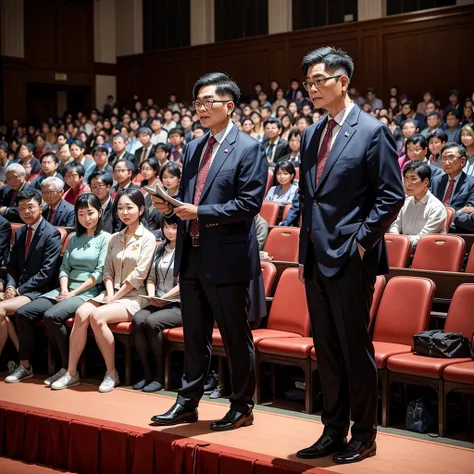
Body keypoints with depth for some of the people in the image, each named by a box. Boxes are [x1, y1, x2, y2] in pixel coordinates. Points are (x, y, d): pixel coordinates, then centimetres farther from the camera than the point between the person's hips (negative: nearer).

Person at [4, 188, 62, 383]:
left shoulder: (52, 234, -7)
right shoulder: (19, 233, 16)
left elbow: (46, 272, -14)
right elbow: (12, 266, 16)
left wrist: (19, 290, -16)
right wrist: (10, 286, -6)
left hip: (39, 291, -6)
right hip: (20, 289, 6)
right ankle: (24, 364, -18)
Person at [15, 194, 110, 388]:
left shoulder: (106, 238, -1)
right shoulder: (74, 238, 18)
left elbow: (100, 273, -9)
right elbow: (64, 268, 13)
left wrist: (73, 293, -13)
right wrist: (63, 290, -7)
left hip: (88, 292, -7)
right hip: (66, 290, 7)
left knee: (52, 315, -32)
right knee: (22, 313, -11)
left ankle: (69, 368, -19)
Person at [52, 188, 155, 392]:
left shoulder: (147, 238, -2)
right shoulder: (115, 238, 16)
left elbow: (139, 274, -10)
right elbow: (108, 269, 12)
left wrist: (115, 297, -12)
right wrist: (109, 294, -6)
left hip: (133, 297, -5)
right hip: (112, 294, 5)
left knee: (97, 316, -30)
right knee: (81, 313, -23)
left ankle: (112, 373, -17)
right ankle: (71, 373, -19)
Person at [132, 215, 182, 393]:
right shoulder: (161, 249, 19)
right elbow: (151, 277, 16)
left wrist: (164, 298, -15)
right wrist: (151, 295, -3)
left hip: (179, 305, -6)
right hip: (157, 303, 6)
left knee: (152, 321, -31)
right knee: (138, 319, -24)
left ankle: (160, 375, -18)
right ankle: (147, 373, -17)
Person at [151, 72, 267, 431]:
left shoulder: (249, 149, -8)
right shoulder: (193, 148, 15)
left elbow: (249, 203, -16)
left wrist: (200, 213, -20)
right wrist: (171, 205, -1)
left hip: (228, 258, -7)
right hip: (192, 256, 7)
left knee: (236, 336, 4)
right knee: (194, 336, 15)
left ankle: (242, 408, 17)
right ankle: (188, 404, 25)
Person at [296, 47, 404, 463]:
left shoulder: (372, 132, -8)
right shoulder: (312, 135, 14)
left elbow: (392, 196, -10)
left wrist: (361, 241, -12)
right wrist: (305, 253, 13)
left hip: (351, 259, -7)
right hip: (317, 259, 7)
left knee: (355, 347, 1)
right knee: (326, 350, 12)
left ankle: (364, 435, 13)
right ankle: (333, 431, 23)